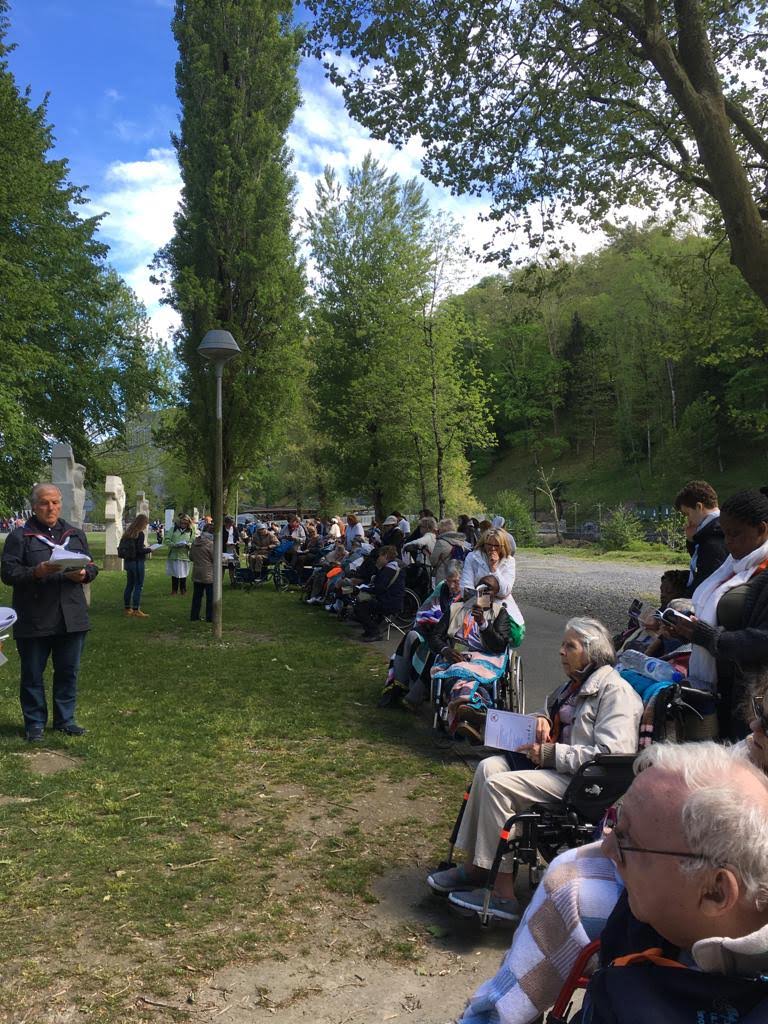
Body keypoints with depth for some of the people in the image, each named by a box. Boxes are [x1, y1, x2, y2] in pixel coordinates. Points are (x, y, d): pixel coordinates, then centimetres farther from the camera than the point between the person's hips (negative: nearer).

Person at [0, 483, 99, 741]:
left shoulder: (75, 534, 11)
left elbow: (92, 566, 13)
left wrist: (83, 574, -10)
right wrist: (36, 572, -24)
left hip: (71, 618, 4)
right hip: (33, 620, -3)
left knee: (68, 671, 12)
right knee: (32, 674, 7)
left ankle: (65, 719, 26)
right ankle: (35, 723, 21)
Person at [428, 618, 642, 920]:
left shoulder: (615, 691, -14)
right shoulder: (576, 683, 15)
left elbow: (611, 754, -24)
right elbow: (552, 710, 32)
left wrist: (550, 754, -20)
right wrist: (541, 717, 5)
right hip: (557, 764, 10)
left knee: (498, 784, -21)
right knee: (489, 766, -9)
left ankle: (505, 894, -15)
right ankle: (473, 866, -5)